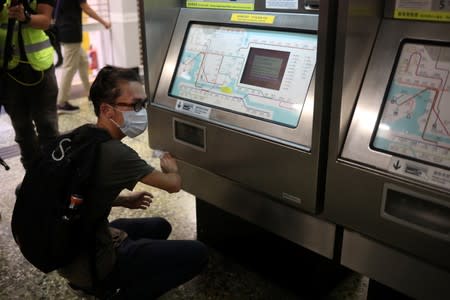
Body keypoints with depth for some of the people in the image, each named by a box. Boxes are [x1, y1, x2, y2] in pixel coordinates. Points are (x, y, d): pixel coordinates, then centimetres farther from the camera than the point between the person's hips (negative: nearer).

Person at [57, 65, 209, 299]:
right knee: (197, 254, -12)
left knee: (160, 227, 26)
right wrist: (171, 169, 9)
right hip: (89, 261, -9)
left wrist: (123, 200, 14)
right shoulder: (115, 153, -26)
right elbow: (173, 185, -13)